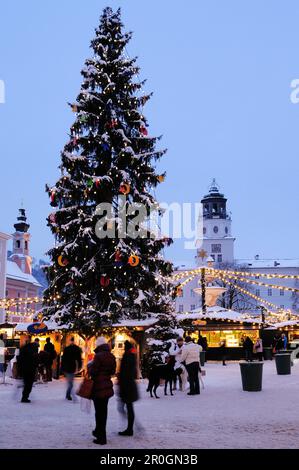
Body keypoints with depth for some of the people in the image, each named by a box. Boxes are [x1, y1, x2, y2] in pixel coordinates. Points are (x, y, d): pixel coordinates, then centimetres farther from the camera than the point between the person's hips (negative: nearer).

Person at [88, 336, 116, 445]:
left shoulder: (98, 356, -18)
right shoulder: (111, 356, 4)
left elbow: (92, 372, -16)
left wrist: (89, 366, 2)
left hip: (98, 387, -7)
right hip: (108, 387, 7)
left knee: (99, 412, 0)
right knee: (103, 411, 18)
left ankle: (101, 437, 4)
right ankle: (99, 431, 33)